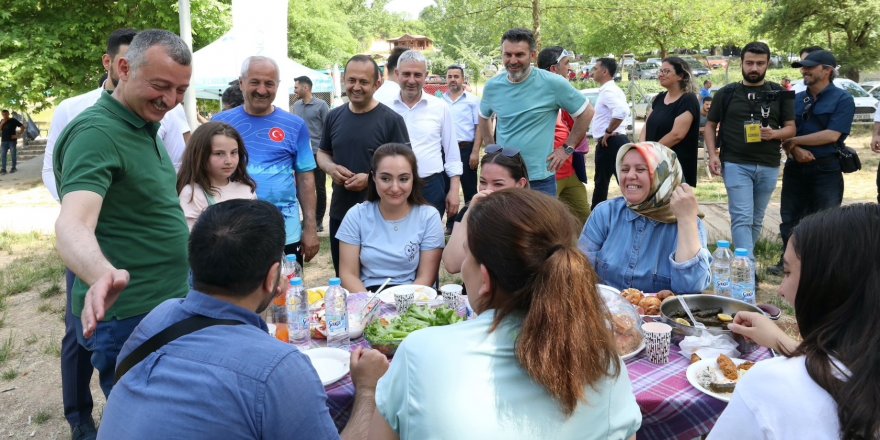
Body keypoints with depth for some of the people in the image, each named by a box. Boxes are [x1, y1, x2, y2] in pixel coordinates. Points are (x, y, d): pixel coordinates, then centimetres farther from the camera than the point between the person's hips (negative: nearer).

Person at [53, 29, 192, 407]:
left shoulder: (145, 127, 9)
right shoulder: (96, 133, -20)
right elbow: (72, 224, -35)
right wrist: (103, 275, -54)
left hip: (168, 306, 9)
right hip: (129, 319, -9)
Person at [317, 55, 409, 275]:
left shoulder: (391, 120, -8)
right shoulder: (334, 116, 7)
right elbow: (322, 153, 18)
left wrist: (371, 179, -21)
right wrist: (331, 168, -6)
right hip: (339, 213, 5)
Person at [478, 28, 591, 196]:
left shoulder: (553, 83, -11)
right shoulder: (492, 86, 1)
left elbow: (586, 112, 0)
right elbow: (483, 117, 21)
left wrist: (568, 148, -1)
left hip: (540, 179, -3)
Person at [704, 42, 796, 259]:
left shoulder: (779, 94, 7)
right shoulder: (727, 93, 4)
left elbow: (791, 127, 8)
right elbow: (710, 126, 8)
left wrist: (774, 133, -15)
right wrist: (713, 154, -6)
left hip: (768, 166, 3)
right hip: (736, 165, -3)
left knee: (756, 221, 12)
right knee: (742, 219, -12)